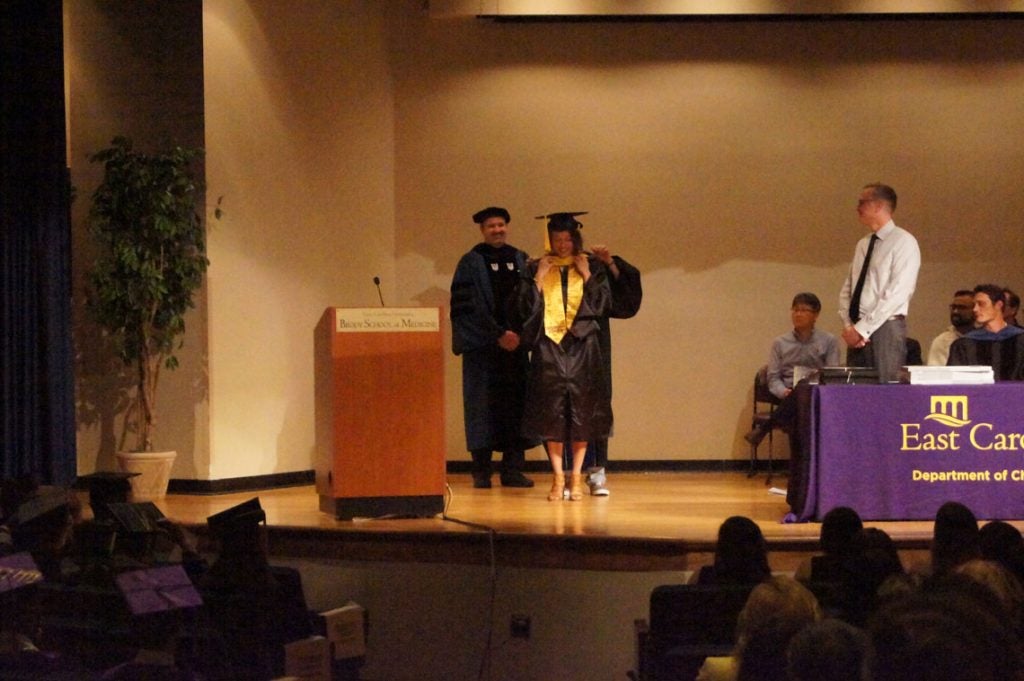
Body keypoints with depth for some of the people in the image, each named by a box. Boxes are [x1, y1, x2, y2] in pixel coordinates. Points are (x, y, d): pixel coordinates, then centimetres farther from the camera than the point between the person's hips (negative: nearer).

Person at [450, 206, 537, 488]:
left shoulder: (521, 261, 11)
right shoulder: (471, 263, -1)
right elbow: (470, 307, -8)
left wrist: (519, 333, -5)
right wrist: (498, 335, -14)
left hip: (515, 344, 4)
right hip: (482, 346, -4)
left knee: (515, 405, 1)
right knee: (483, 405, -3)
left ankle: (512, 470, 5)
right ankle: (481, 472, 1)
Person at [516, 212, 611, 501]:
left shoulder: (592, 266, 7)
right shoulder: (535, 268, 7)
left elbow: (603, 304, -1)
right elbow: (526, 309, 0)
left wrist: (586, 275, -6)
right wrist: (540, 277, -7)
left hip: (582, 347, 0)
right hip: (548, 348, 0)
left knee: (581, 412, -1)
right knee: (551, 412, -3)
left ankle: (576, 477, 4)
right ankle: (558, 477, 2)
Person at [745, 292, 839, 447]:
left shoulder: (829, 342, 15)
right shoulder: (780, 343, 19)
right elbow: (773, 378, 12)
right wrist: (784, 392, -11)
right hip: (789, 398, 1)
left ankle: (764, 428, -32)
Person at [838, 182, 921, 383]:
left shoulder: (903, 242, -5)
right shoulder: (862, 245, 18)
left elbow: (897, 294, -14)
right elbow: (847, 289, 15)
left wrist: (862, 328, -16)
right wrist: (848, 326, -3)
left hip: (886, 329, -7)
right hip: (858, 332, 7)